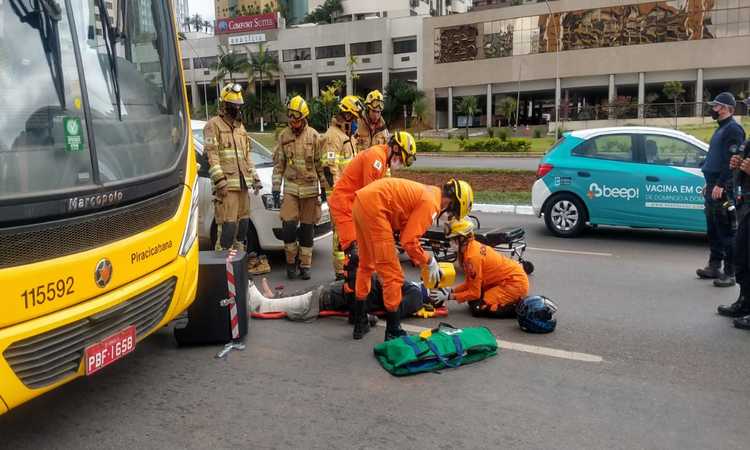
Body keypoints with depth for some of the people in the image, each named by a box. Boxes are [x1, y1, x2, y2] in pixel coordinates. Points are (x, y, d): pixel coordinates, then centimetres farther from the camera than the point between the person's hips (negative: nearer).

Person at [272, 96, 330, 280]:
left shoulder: (314, 136, 2)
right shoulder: (284, 136, 5)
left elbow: (320, 164, 4)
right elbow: (278, 164, 7)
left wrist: (324, 187, 2)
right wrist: (276, 188, 3)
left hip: (310, 188, 0)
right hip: (291, 187, 1)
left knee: (307, 228, 5)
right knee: (289, 226, -9)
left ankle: (305, 265, 14)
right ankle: (291, 261, 11)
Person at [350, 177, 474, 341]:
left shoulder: (427, 192, 19)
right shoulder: (431, 203, -9)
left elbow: (407, 233, 24)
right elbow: (409, 241, -12)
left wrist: (421, 262, 25)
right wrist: (429, 262, 2)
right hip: (374, 207, -10)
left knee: (366, 266, 23)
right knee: (393, 275, 0)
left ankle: (360, 324, 35)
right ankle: (393, 332, 11)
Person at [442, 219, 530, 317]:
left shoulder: (473, 256, -25)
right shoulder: (471, 248, 1)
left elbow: (474, 293, -18)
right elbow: (470, 283, 9)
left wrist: (451, 296, -13)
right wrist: (452, 291, -1)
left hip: (515, 283, -9)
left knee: (477, 308, -14)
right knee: (473, 301, 7)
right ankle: (514, 298, 14)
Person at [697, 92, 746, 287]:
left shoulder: (733, 129, -10)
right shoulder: (721, 129, 19)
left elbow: (732, 161, -19)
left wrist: (720, 185, -23)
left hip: (723, 189, -10)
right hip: (714, 186, 10)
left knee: (726, 231, -7)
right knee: (713, 230, 14)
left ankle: (730, 273, -3)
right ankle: (714, 266, 22)